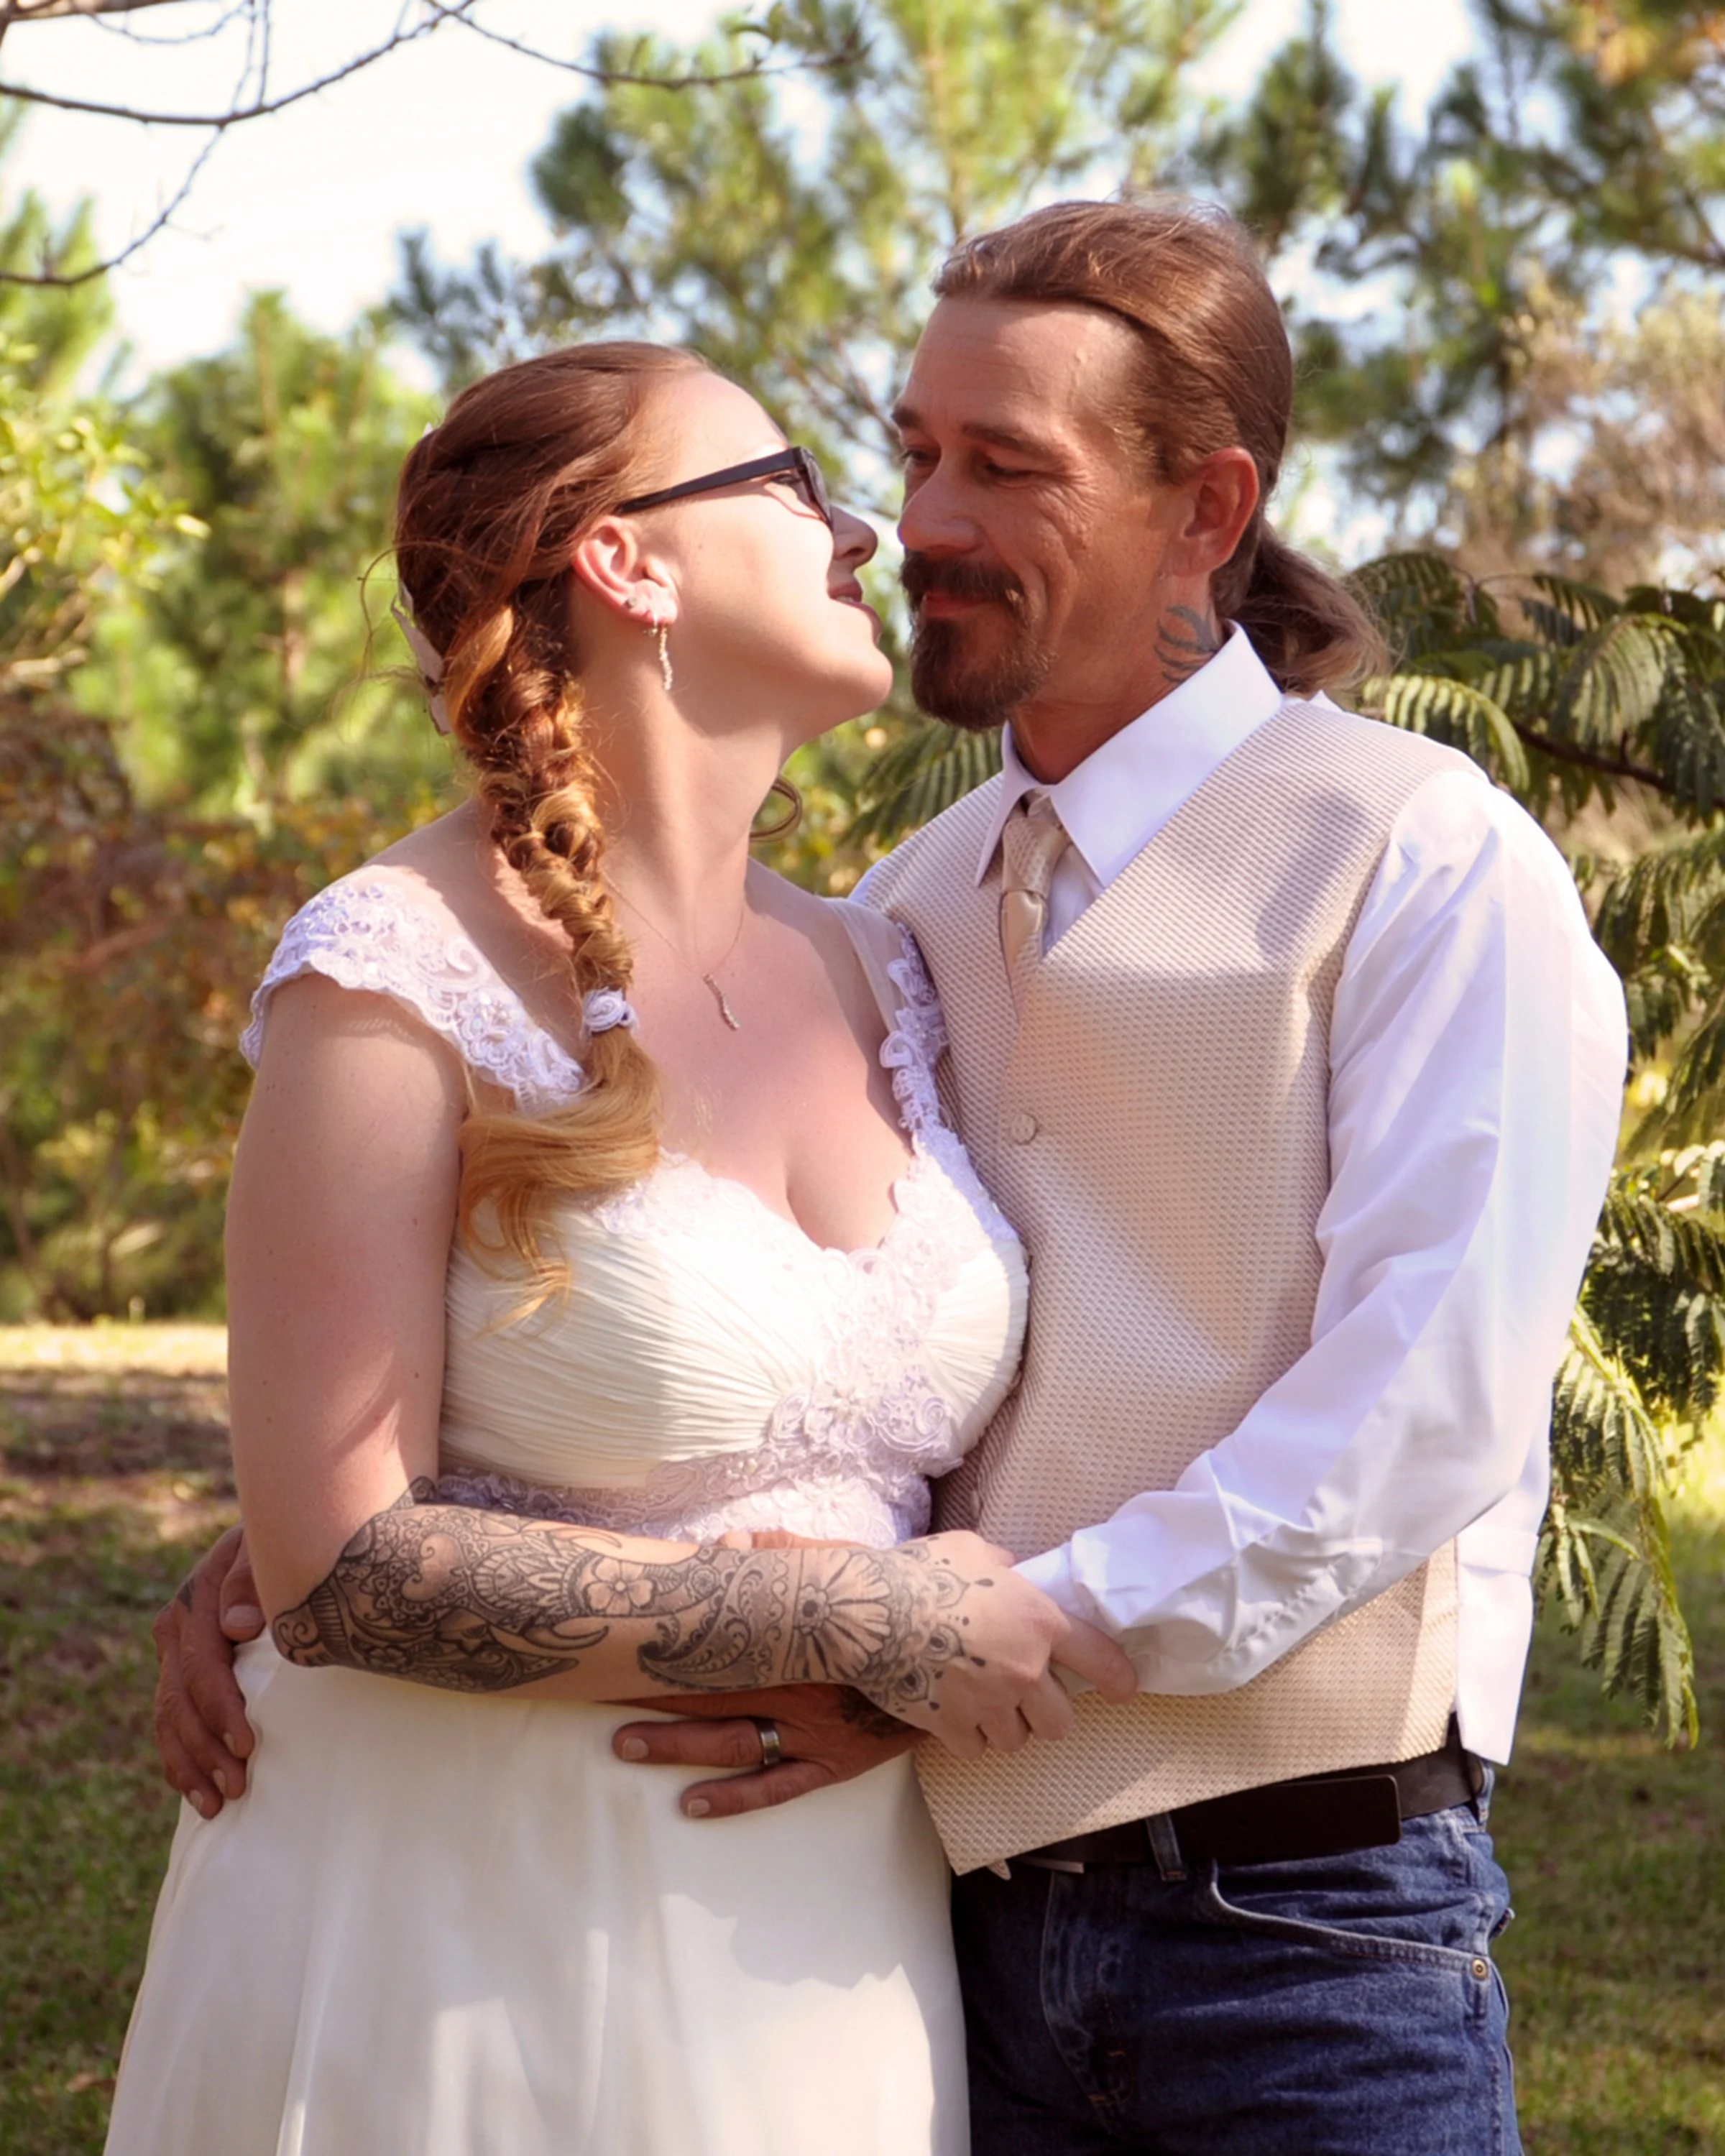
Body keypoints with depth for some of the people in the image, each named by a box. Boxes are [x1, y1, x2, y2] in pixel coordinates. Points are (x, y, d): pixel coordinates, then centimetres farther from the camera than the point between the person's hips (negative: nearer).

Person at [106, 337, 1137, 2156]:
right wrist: (861, 1623, -17)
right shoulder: (398, 981, -13)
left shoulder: (874, 975, 7)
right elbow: (339, 1571, -17)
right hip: (477, 1927, -6)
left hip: (830, 1933, 6)